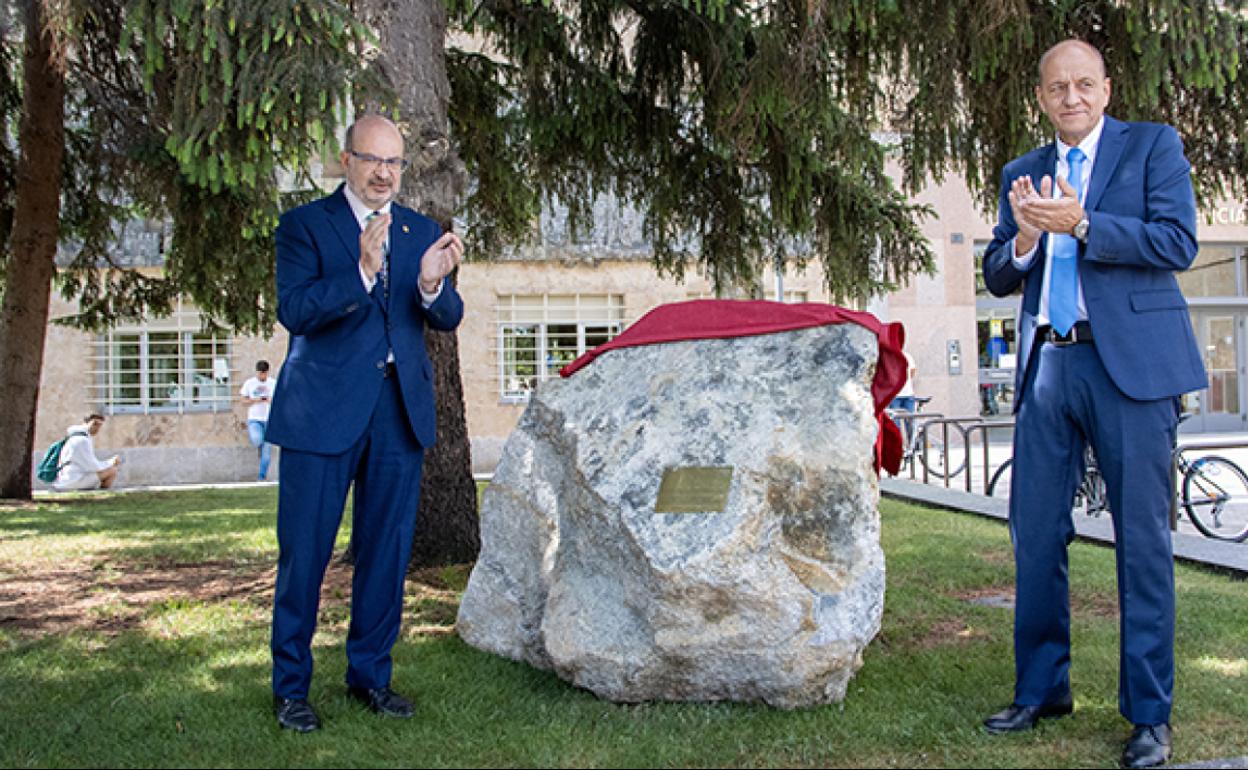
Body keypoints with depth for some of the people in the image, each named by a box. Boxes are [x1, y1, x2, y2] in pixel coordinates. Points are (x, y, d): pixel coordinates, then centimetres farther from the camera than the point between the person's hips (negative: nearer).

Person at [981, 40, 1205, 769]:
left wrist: (1079, 225, -16)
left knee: (1143, 539, -1)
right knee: (1035, 536, 8)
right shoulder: (1022, 173, 17)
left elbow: (1178, 242, -8)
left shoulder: (1153, 145, 5)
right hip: (1048, 367, 5)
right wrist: (1024, 236, -8)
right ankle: (1042, 689, 22)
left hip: (1130, 362, -4)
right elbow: (998, 277, 13)